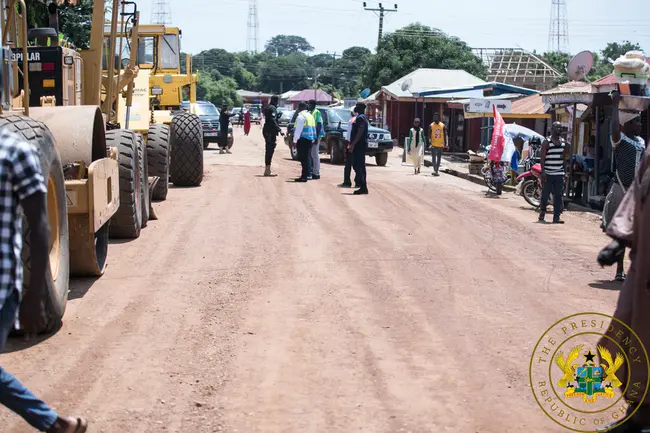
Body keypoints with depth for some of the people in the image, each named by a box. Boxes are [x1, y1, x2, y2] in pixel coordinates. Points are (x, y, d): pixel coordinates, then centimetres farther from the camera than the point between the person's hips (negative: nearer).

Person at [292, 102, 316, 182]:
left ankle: (304, 176, -8)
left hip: (303, 139, -8)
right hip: (310, 139, 8)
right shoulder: (310, 116, 16)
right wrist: (313, 138, 21)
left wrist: (295, 140, -13)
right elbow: (314, 128, 18)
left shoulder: (301, 116, -10)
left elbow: (298, 129, -15)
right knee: (307, 157, 13)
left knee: (303, 158, -7)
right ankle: (306, 175, 16)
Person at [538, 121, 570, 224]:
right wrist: (543, 172, -14)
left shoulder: (563, 142, 12)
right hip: (548, 173, -4)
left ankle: (556, 217, 3)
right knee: (545, 195, 2)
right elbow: (542, 157, -7)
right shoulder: (547, 142, -3)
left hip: (559, 174, 4)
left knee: (558, 196, 1)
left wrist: (567, 152, 0)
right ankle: (542, 214, 19)